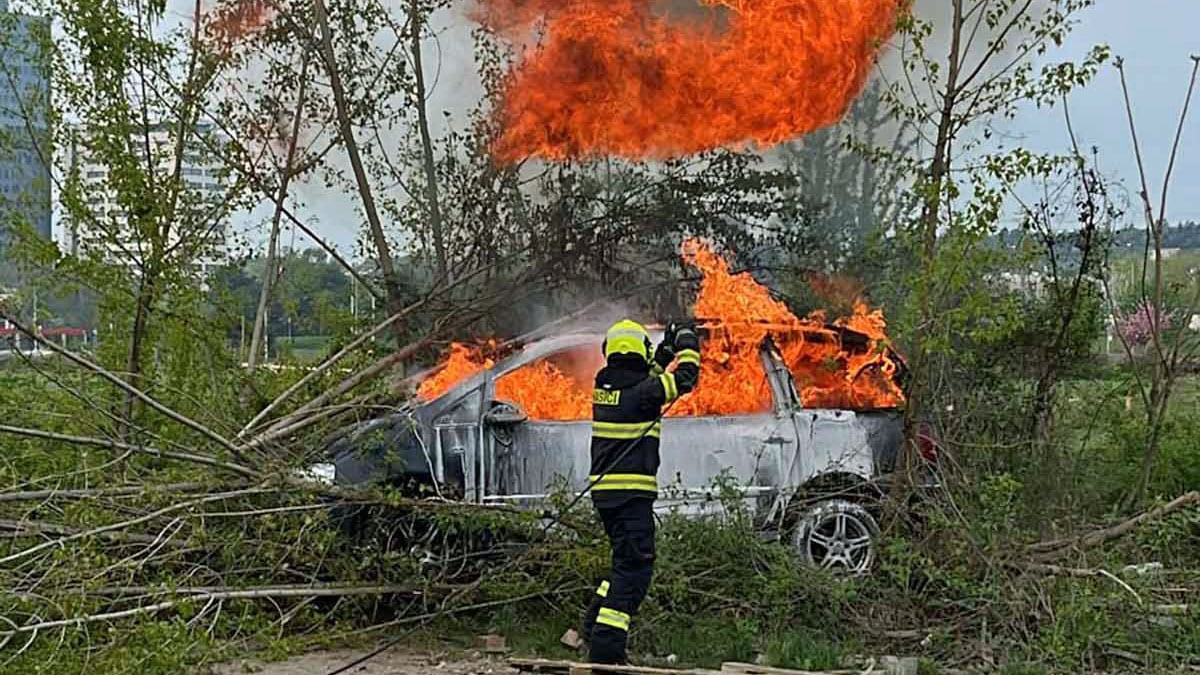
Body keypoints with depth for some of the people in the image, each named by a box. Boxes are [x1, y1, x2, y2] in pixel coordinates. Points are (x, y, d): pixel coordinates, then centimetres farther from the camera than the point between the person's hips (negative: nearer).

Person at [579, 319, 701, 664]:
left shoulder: (603, 385, 7)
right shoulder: (642, 391, -14)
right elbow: (685, 378, -5)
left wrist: (665, 354, 28)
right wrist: (689, 345, 12)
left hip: (603, 488, 8)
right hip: (632, 492, -8)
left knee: (628, 560, 23)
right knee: (634, 566, -6)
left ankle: (595, 623, 22)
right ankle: (606, 643, -12)